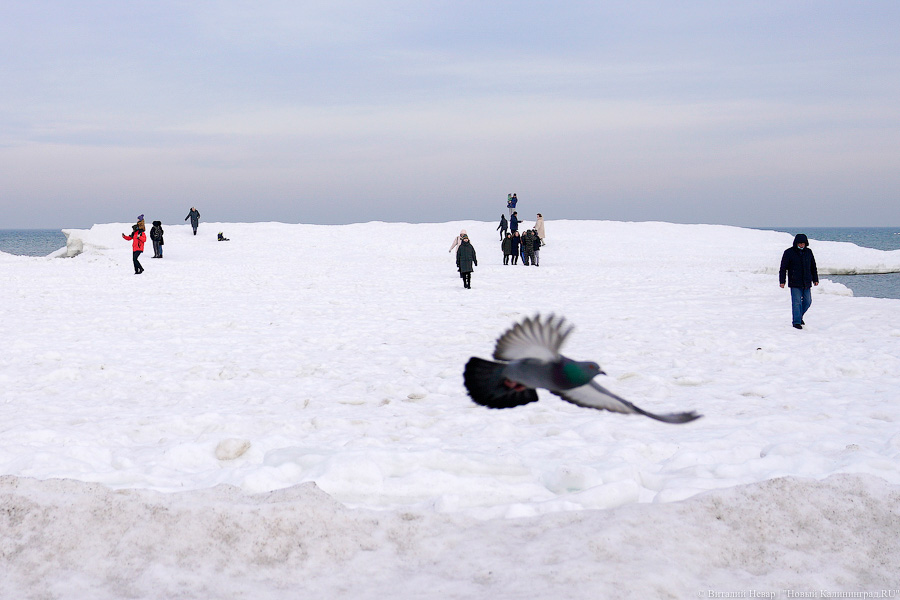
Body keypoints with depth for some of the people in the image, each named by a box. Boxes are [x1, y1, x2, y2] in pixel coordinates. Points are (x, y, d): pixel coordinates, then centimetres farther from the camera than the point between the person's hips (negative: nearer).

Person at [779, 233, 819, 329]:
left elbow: (813, 267, 18)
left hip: (806, 283, 5)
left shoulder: (808, 252, 9)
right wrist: (782, 281, -9)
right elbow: (783, 268, -4)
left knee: (807, 301, 8)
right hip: (795, 283, -5)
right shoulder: (789, 253, -5)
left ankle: (799, 316, 30)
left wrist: (815, 279, 17)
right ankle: (796, 322, -4)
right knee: (796, 302, -9)